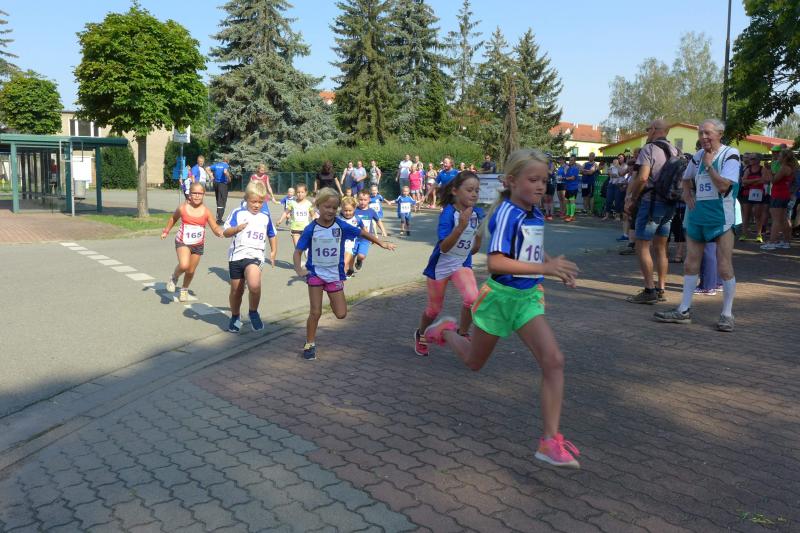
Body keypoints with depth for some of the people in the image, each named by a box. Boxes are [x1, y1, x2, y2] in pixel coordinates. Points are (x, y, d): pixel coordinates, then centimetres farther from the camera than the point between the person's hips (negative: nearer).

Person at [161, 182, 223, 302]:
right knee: (184, 265, -25)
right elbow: (173, 218, 12)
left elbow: (215, 227, -6)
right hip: (183, 242, -2)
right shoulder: (183, 208, -8)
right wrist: (166, 231, 13)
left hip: (198, 245, 2)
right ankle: (174, 278, 8)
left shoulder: (206, 211, -7)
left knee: (191, 271, 12)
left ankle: (184, 290, 40)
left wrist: (219, 231, -28)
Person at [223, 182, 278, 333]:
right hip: (236, 255, 1)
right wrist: (237, 228, -20)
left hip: (255, 255, -1)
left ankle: (253, 313, -3)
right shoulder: (238, 213, 1)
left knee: (254, 285, -27)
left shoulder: (265, 217, 9)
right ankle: (235, 317, 36)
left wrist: (273, 252, 17)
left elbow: (272, 235, 24)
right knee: (236, 290, 12)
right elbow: (226, 233, -1)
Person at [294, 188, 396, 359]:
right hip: (315, 273, -2)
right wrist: (299, 269, -29)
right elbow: (298, 251, -12)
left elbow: (361, 233, 4)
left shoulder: (341, 226, -8)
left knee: (341, 314, 1)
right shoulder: (311, 229, -13)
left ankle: (333, 299, 35)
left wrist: (381, 243, 8)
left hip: (335, 274, 2)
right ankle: (310, 344, 13)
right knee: (315, 312, -7)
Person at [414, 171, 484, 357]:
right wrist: (461, 227, -40)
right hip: (441, 265, -3)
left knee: (472, 298, -24)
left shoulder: (478, 213, -7)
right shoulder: (448, 213, -22)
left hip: (462, 263, 3)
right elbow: (444, 247, -32)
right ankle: (420, 335, 43)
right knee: (434, 308, 12)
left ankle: (462, 335, 0)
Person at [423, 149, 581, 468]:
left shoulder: (535, 214, 3)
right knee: (474, 362, 16)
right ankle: (446, 330, 49)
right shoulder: (507, 213, -20)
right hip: (500, 295, -6)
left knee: (553, 360, -13)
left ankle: (550, 441, -8)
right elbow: (495, 263, -31)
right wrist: (544, 268, -34)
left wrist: (557, 267, 5)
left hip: (527, 298, 6)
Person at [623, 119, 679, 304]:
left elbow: (642, 178, -21)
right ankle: (661, 289, 15)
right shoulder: (676, 152, 13)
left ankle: (649, 290, -7)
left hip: (651, 201, -8)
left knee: (642, 247, -3)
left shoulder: (649, 149, -10)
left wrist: (632, 199, -11)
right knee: (660, 248, 12)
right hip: (669, 204, 8)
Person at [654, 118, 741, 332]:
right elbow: (686, 179, 27)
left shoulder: (730, 155, -8)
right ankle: (684, 311, 17)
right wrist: (687, 195, 9)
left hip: (721, 217, -6)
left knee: (724, 268, -3)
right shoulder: (698, 156, 10)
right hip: (697, 216, 6)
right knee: (690, 265, 9)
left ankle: (727, 314, 7)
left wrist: (709, 165, -13)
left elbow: (723, 185, -21)